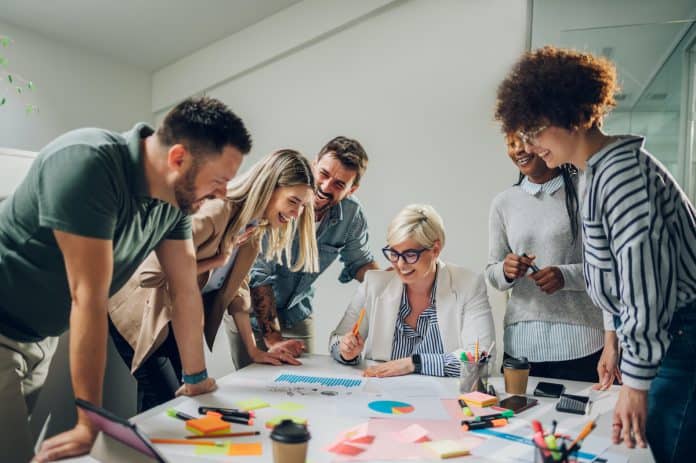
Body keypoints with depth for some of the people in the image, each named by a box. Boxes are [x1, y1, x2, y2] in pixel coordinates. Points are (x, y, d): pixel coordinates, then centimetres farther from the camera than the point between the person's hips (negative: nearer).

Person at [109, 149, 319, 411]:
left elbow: (237, 289, 4)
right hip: (142, 317, -8)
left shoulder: (254, 227, -1)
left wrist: (253, 351, 3)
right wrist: (217, 261, -23)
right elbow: (149, 274, -31)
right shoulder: (213, 212, -29)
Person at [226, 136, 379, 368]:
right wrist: (273, 338, -27)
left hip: (296, 312, 4)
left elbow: (359, 262, 4)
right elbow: (258, 275, -27)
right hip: (251, 312, -3)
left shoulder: (352, 214, -14)